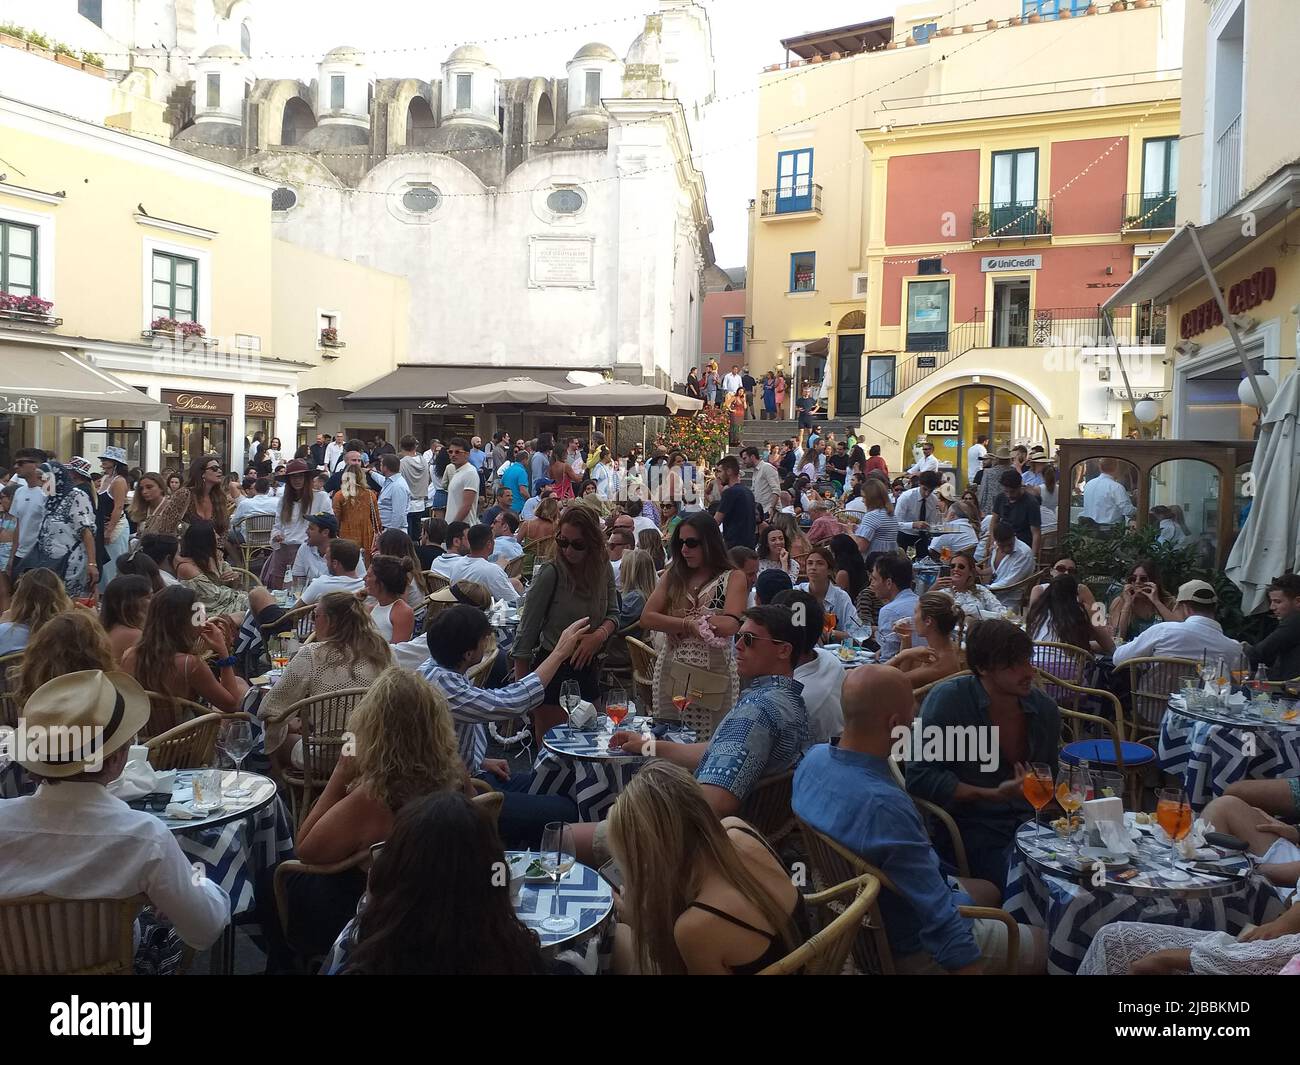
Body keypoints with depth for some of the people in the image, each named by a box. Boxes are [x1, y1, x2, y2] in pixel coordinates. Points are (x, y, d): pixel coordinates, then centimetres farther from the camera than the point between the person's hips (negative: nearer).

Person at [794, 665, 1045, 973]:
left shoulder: (814, 758, -14)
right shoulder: (884, 806, -41)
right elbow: (942, 922, -34)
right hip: (907, 944, -8)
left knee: (988, 891, 30)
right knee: (1044, 945, 11)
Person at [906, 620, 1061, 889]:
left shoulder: (1045, 709, 8)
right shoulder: (947, 699, -10)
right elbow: (919, 777, -15)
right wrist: (995, 795, -16)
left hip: (1030, 824, 6)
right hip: (971, 829, -5)